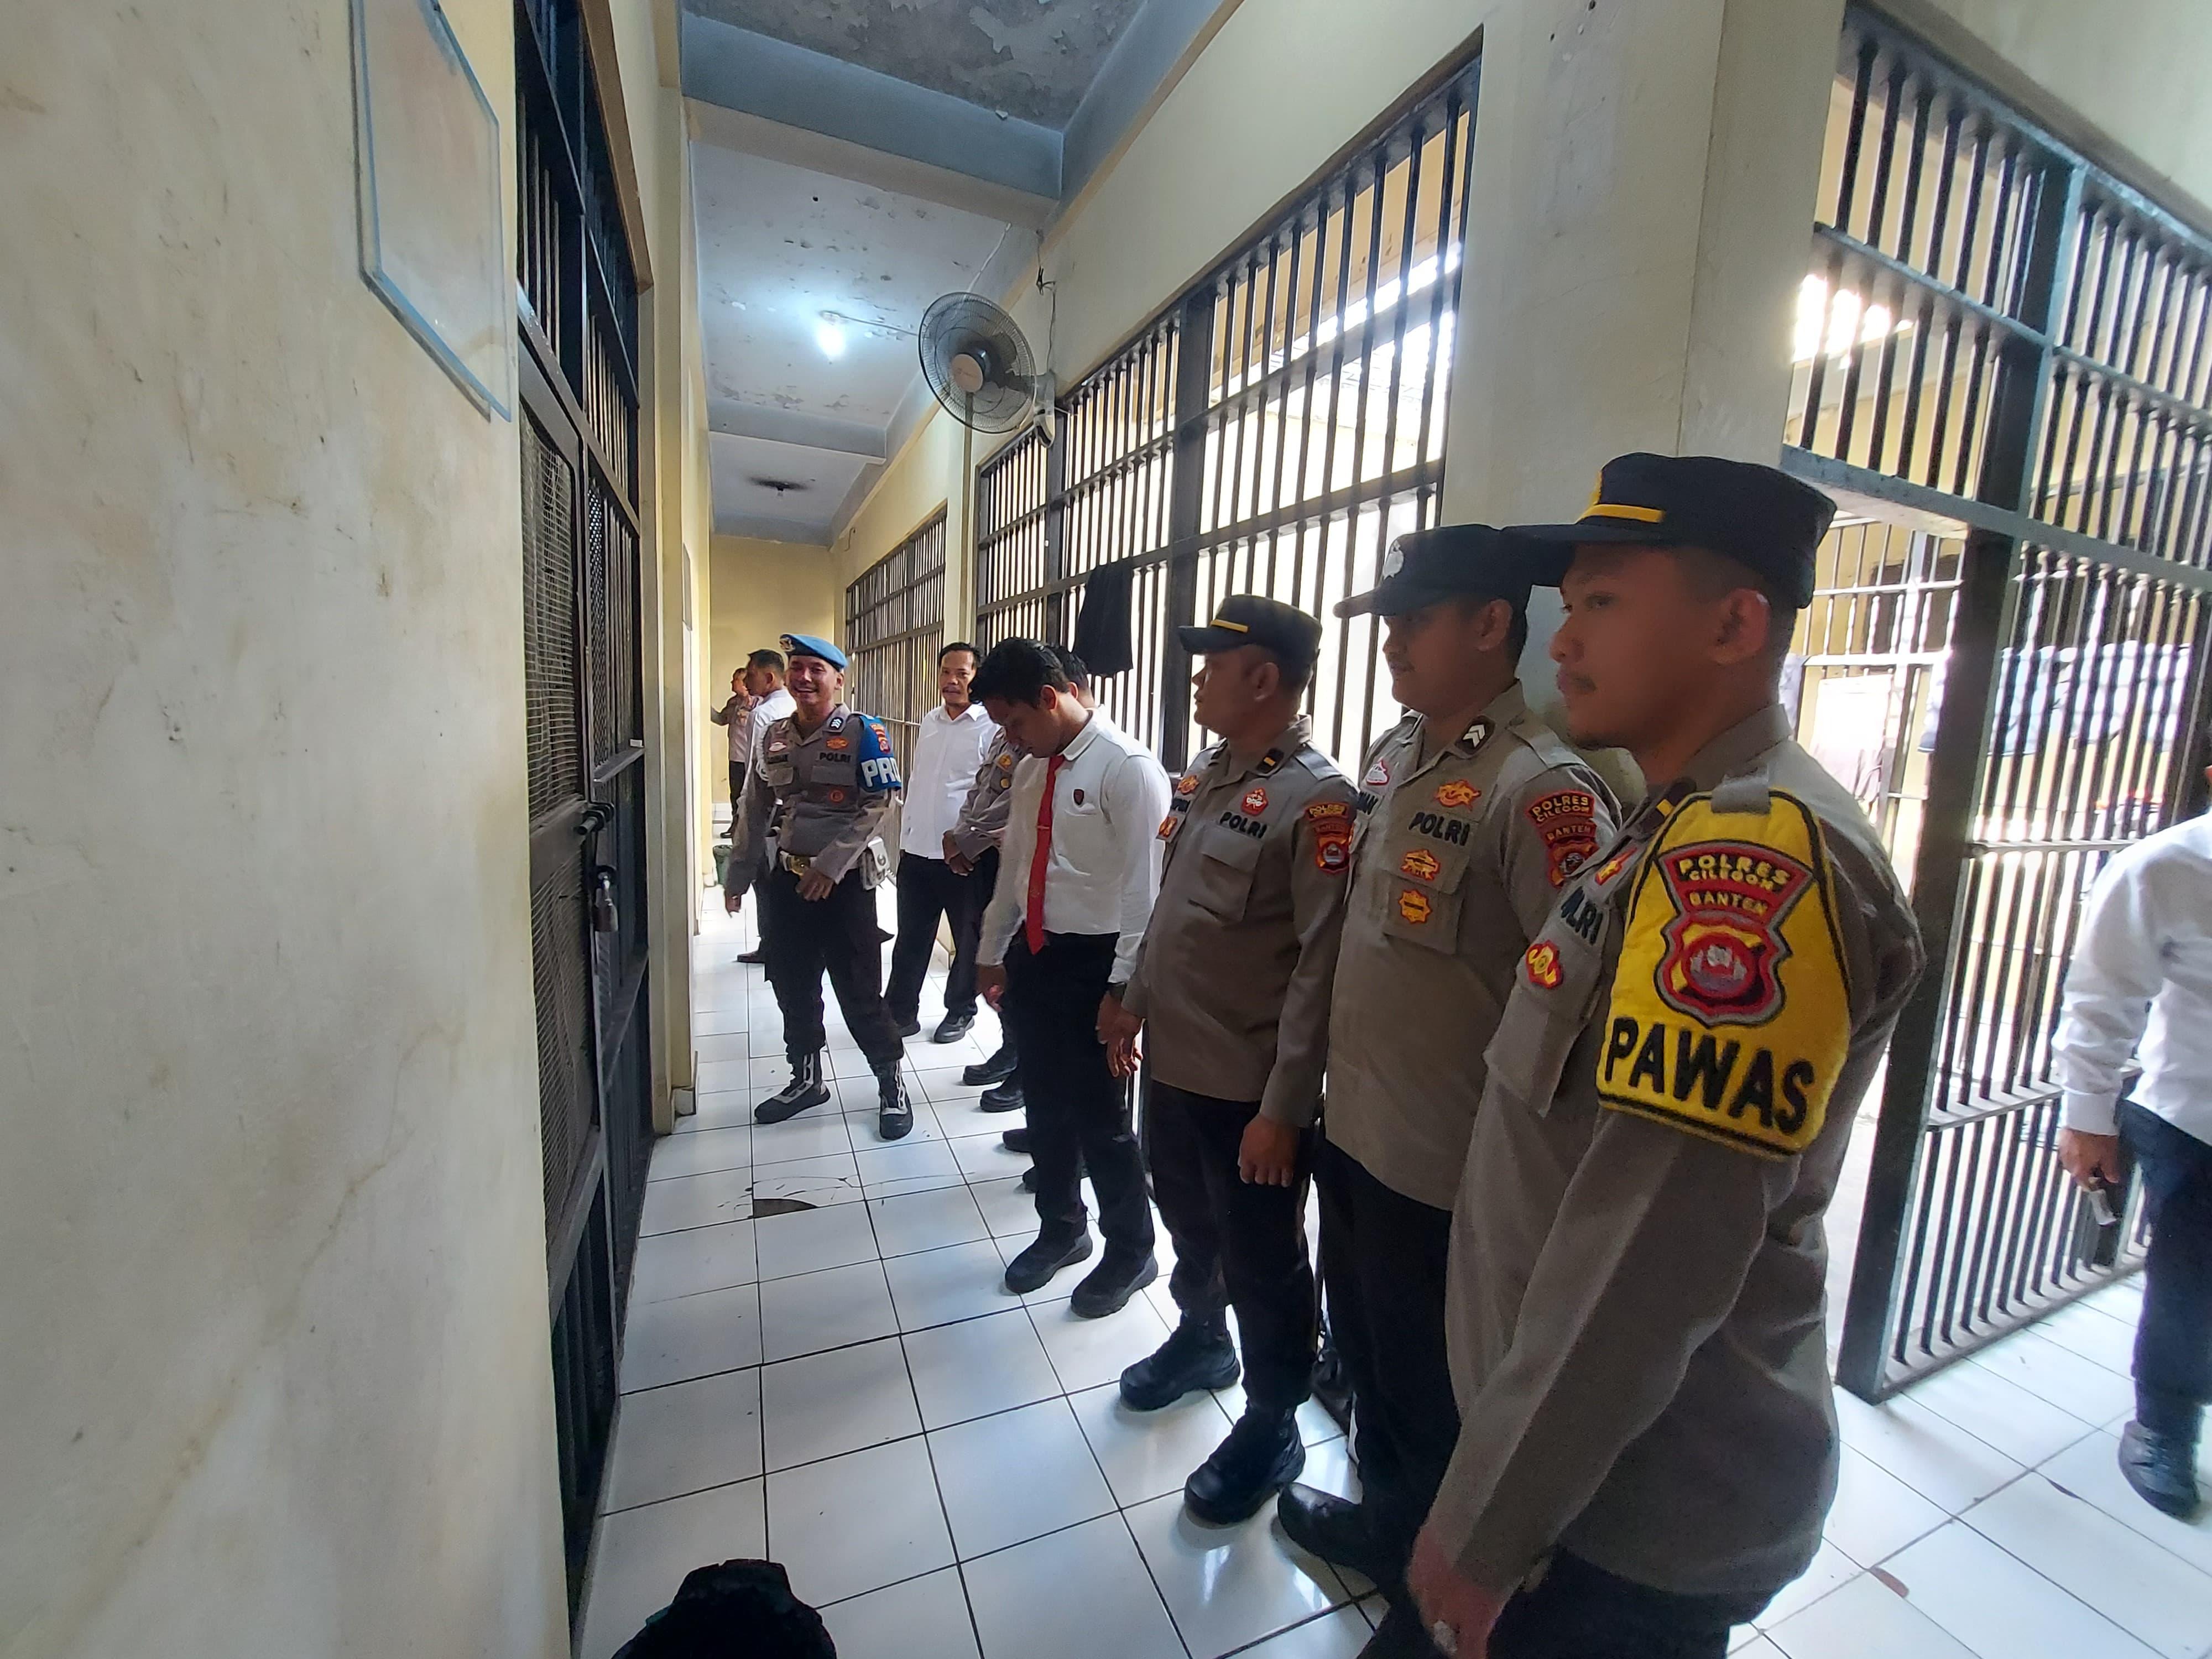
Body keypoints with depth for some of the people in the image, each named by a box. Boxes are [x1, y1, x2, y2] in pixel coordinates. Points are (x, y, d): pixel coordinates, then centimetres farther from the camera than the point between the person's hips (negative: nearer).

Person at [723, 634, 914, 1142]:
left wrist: (830, 865, -21)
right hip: (787, 878, 6)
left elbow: (878, 805, -17)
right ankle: (807, 1080, 33)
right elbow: (754, 810, 14)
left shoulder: (864, 733, -9)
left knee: (859, 991, 0)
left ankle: (892, 1085, 17)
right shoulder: (775, 737, 9)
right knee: (792, 985, 14)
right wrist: (738, 876, 14)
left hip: (847, 881, -6)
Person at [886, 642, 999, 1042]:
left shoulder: (992, 727, -11)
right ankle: (900, 1013, 27)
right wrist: (905, 832, 16)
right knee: (910, 939, 14)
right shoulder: (930, 722, 11)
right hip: (916, 851, 6)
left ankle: (960, 1011, 29)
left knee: (968, 939, 11)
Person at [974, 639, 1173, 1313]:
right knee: (1044, 1105, 20)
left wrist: (1124, 987, -17)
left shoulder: (1127, 767, -17)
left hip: (1094, 962, -7)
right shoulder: (1031, 769, 8)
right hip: (1033, 953, 7)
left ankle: (1132, 1251, 33)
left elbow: (1145, 886, -18)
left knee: (1099, 1116, 7)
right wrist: (993, 953, 20)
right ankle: (1061, 1230, 44)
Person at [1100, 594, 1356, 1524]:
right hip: (1171, 1061, 8)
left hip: (1248, 1088, -7)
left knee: (1261, 1263, 13)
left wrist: (1284, 1108, -19)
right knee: (1187, 1221, 26)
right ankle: (1201, 1340, 52)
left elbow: (1321, 967, -20)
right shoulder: (1202, 777, 6)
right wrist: (1135, 1000, 15)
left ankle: (1272, 1428, 36)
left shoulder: (1316, 800, -19)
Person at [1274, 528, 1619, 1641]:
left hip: (1444, 1164, -7)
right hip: (1351, 1128, 8)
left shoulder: (1541, 788, -22)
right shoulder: (1390, 754, 4)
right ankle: (1381, 1522, 54)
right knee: (1365, 1356, 27)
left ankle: (1426, 1587, 46)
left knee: (1430, 1397, 18)